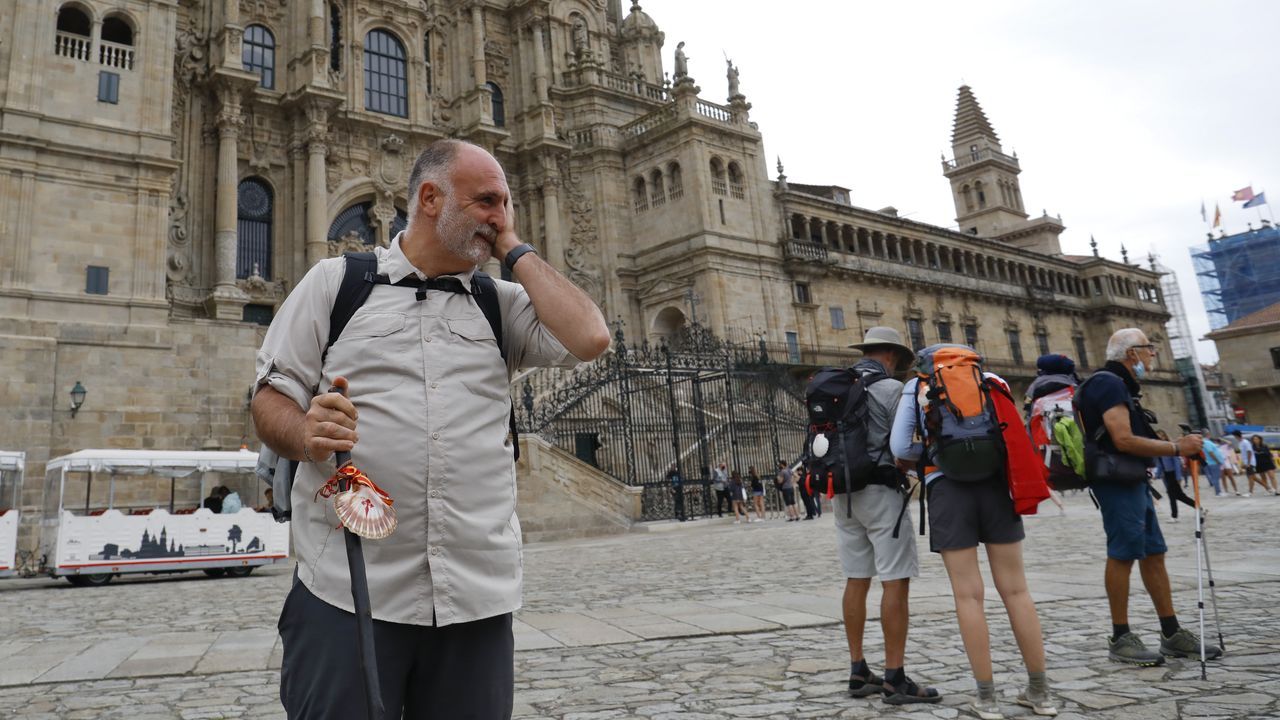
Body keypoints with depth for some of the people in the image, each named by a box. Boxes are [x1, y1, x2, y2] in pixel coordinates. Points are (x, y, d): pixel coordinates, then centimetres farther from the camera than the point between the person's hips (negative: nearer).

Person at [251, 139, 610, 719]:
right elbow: (271, 397, 7)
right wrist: (304, 435, -16)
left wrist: (514, 249, 5)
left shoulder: (503, 303, 14)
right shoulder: (334, 281, 9)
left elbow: (589, 338, -3)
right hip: (346, 590, -2)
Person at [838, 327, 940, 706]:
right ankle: (895, 678, -3)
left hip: (844, 492, 7)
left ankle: (859, 672, 15)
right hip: (880, 490, -7)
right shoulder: (891, 388, -8)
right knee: (896, 582, -4)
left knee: (856, 580, 10)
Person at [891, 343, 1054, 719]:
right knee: (1015, 589, 8)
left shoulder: (917, 387, 12)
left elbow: (899, 447, 5)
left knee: (968, 594, 1)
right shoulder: (992, 381, 18)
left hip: (947, 488, -2)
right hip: (994, 484, 2)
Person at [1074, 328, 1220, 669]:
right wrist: (1176, 448, -13)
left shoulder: (1122, 385, 20)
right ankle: (1120, 639, 0)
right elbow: (1123, 440, -22)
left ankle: (1172, 634, 20)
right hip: (1117, 482, -10)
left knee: (1153, 553, 12)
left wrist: (1180, 446, 14)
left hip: (1133, 480, 10)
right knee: (1123, 554, -6)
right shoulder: (1109, 384, -13)